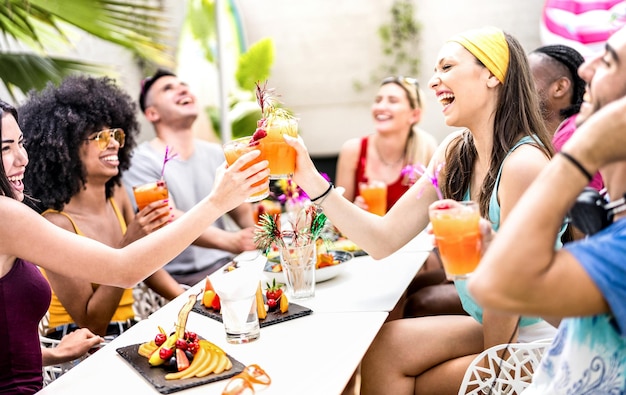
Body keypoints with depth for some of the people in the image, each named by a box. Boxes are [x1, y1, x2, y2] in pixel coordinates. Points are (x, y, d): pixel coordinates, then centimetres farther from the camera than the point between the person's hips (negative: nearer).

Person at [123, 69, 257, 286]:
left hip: (224, 266, 7)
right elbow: (171, 221, -21)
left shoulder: (216, 154, 12)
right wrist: (231, 241, -38)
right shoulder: (140, 161, -8)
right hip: (178, 278, -7)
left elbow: (242, 211, 8)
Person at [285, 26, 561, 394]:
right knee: (383, 347, -4)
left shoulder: (522, 164, -25)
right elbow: (385, 240, -4)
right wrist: (312, 181, -12)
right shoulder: (455, 153, -1)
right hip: (488, 326, 6)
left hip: (533, 343, -6)